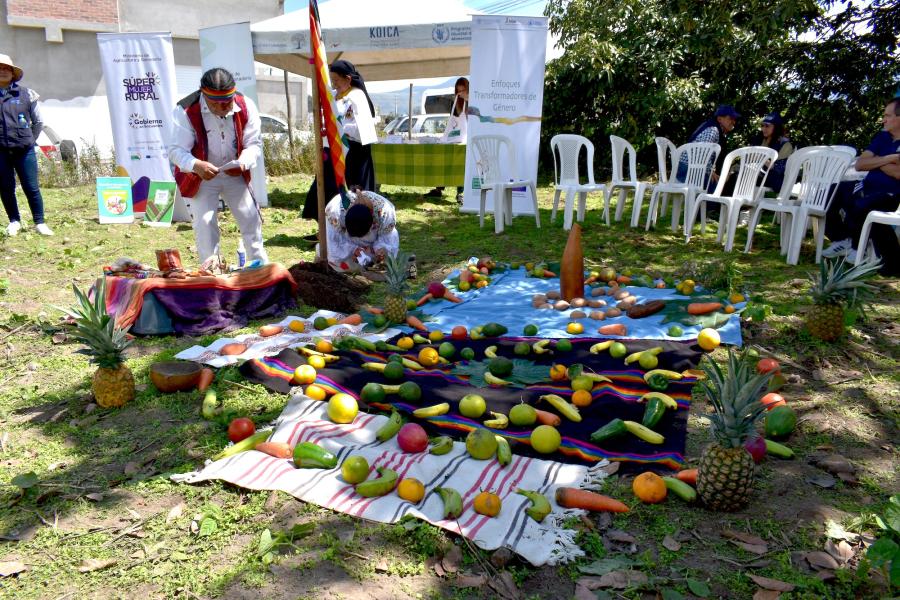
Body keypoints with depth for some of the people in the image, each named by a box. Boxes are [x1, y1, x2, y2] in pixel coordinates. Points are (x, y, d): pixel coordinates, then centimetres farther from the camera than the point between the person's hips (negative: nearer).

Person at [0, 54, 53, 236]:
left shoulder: (26, 94, 3)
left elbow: (38, 122, 11)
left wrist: (29, 140, 9)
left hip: (24, 151, -1)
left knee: (32, 188, 0)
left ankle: (39, 222, 9)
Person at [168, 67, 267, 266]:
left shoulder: (246, 106, -14)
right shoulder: (186, 110, -22)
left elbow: (254, 144, -11)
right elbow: (176, 150, -24)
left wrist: (243, 163, -33)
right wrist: (196, 165, -45)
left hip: (235, 175, 3)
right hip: (200, 176, -3)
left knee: (251, 219, 6)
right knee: (204, 224, -6)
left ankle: (260, 265, 21)